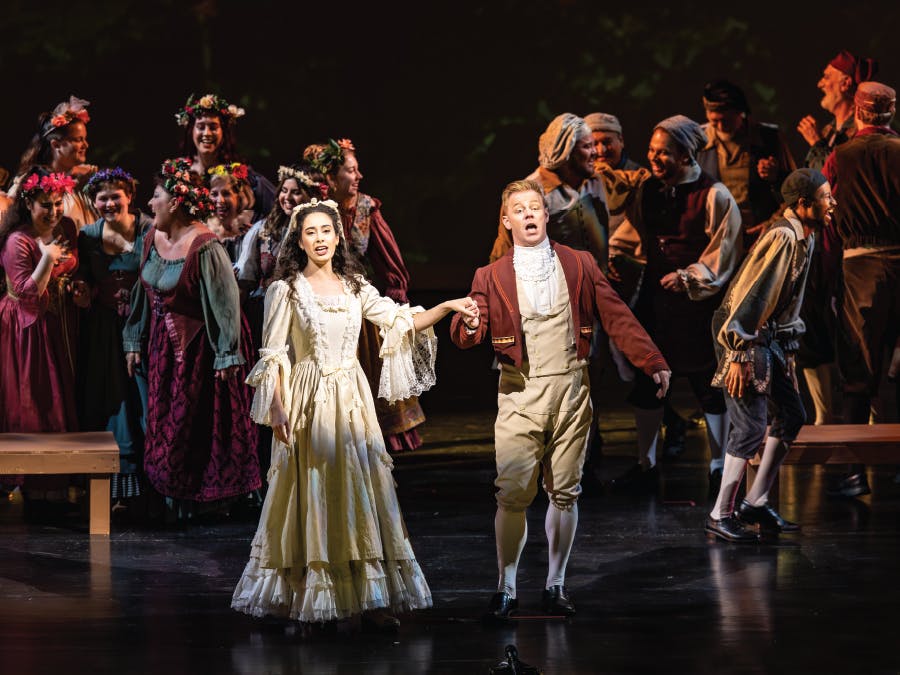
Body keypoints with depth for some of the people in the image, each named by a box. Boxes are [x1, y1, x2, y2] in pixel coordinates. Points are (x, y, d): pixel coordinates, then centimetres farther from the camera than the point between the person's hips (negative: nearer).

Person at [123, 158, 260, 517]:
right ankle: (176, 500, 21)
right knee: (164, 419, 11)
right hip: (163, 345, 7)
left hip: (196, 347, -7)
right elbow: (143, 292, 10)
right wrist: (135, 341, 11)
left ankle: (206, 497, 13)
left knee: (193, 423, 0)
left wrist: (227, 356, -19)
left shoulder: (204, 246, -21)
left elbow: (225, 301, -19)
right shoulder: (153, 238, 2)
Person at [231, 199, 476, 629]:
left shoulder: (354, 287, 11)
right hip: (308, 403, -4)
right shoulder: (287, 290, -2)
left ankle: (371, 599, -4)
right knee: (313, 494, -3)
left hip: (352, 401, 4)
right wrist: (277, 408, -14)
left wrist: (447, 307, -3)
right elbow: (272, 356, -4)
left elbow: (400, 321, 9)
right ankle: (308, 599, 3)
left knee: (361, 492, -2)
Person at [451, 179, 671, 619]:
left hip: (570, 389, 2)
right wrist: (469, 325, -27)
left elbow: (616, 318, 6)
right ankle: (506, 589, 2)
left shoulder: (579, 265, 8)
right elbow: (464, 336, -2)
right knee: (513, 495, -7)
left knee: (565, 492, 5)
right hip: (520, 393, -1)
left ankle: (555, 584, 16)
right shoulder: (492, 277, 5)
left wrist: (652, 363, -1)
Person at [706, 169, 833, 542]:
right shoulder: (783, 238, -21)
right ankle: (720, 515, -3)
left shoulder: (805, 237, 9)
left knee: (792, 414, 12)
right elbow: (751, 295, -24)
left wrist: (788, 347, 20)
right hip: (746, 338, -10)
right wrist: (738, 356, -25)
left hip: (771, 336, 10)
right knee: (752, 426, -11)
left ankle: (755, 503, 18)